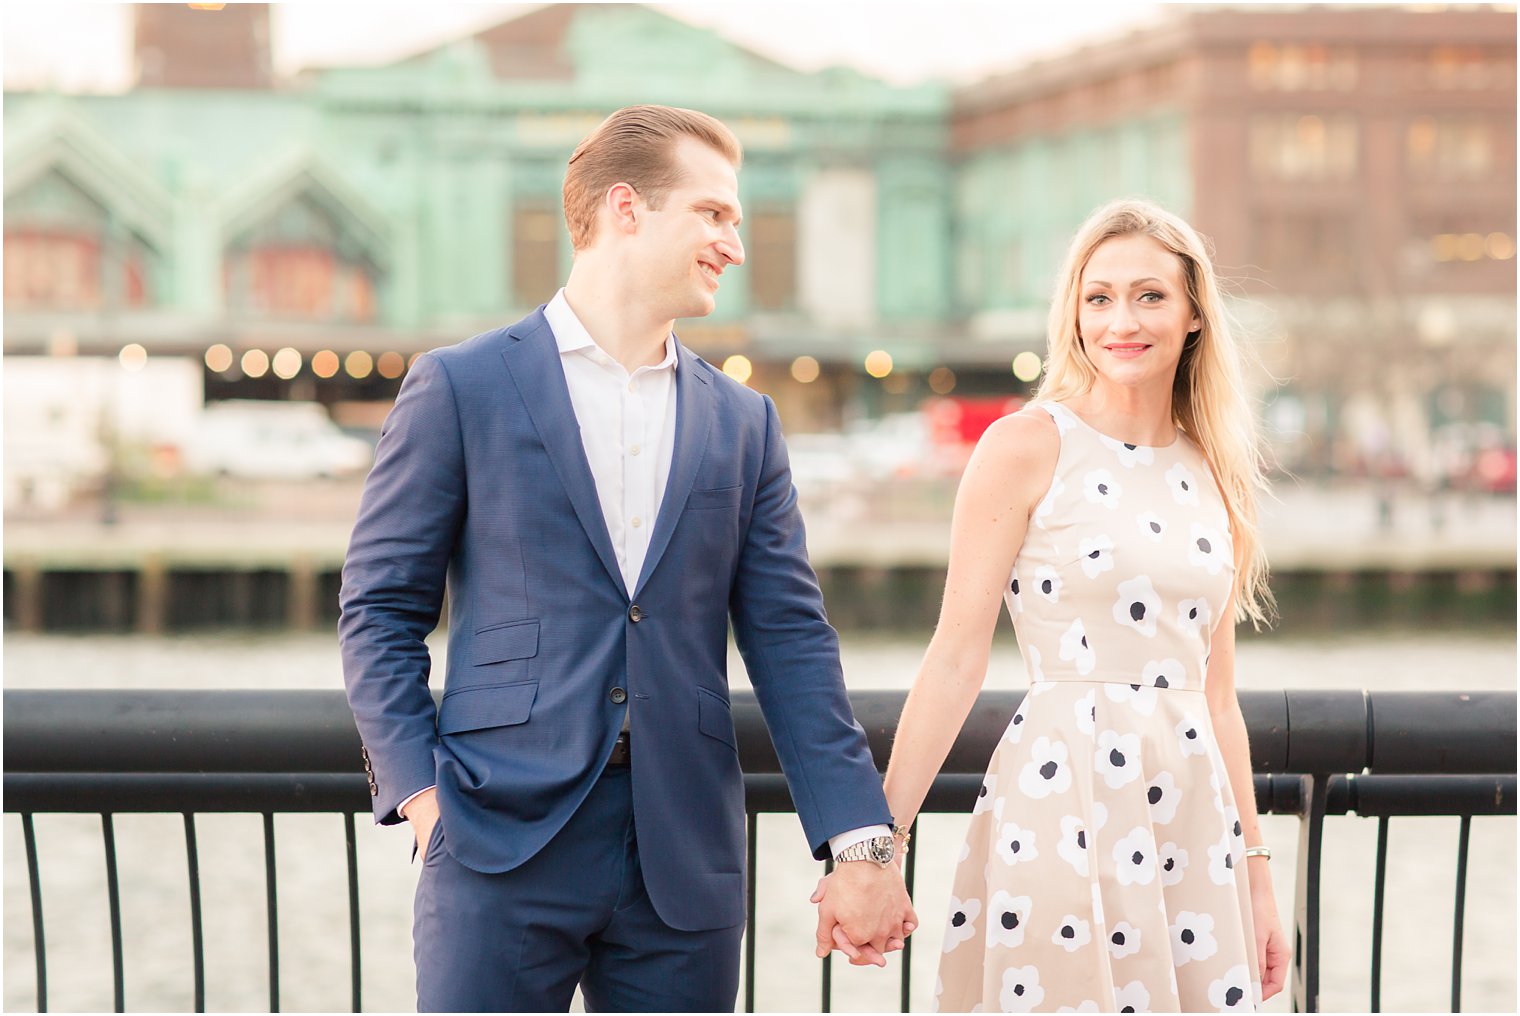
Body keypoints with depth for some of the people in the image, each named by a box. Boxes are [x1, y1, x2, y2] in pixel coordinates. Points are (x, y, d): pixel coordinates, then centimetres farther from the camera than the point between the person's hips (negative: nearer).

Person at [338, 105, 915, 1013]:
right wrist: (420, 790, -9)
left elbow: (790, 640, 8)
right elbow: (381, 610, 3)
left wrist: (862, 844, -1)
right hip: (504, 850, -3)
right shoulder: (461, 388, 2)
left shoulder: (744, 423, 13)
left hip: (686, 867, 3)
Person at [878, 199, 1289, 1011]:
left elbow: (1216, 691, 15)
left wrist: (1255, 870, 14)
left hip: (1193, 813, 5)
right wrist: (879, 842, -10)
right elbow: (957, 656, -6)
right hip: (1061, 810, -5)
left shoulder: (1213, 470, 10)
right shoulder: (1027, 446, -4)